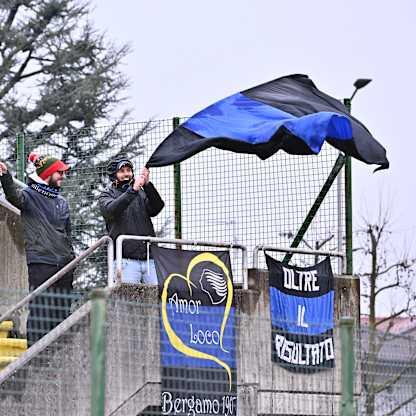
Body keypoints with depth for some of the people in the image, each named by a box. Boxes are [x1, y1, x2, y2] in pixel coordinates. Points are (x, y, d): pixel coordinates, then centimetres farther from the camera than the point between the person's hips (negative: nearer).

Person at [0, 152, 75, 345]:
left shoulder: (61, 202, 19)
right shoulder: (30, 195, -3)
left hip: (64, 265, 7)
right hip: (40, 263, -7)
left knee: (62, 312, 8)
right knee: (40, 311, -10)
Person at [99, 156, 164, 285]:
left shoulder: (142, 193, 20)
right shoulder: (107, 195, 10)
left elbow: (156, 208, 1)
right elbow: (111, 210, -13)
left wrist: (147, 185, -13)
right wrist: (133, 190, -22)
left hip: (149, 258, 4)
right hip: (126, 258, -4)